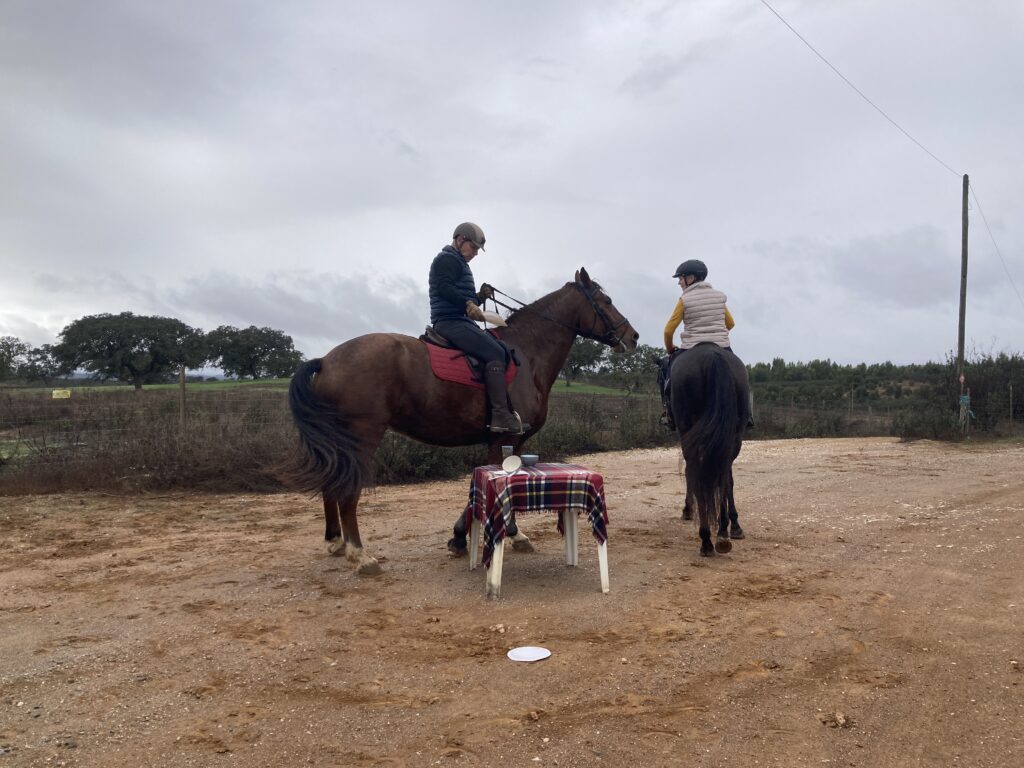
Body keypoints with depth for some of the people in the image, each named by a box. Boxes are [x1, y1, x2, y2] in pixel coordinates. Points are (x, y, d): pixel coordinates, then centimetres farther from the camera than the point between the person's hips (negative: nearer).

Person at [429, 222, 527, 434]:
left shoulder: (459, 263, 28)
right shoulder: (447, 259, -3)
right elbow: (444, 288, -20)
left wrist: (480, 296, 11)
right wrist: (468, 303, -30)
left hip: (461, 321, 11)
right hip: (451, 321, -11)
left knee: (502, 350, 8)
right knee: (495, 353, -23)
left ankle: (504, 410, 2)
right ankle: (500, 415, -30)